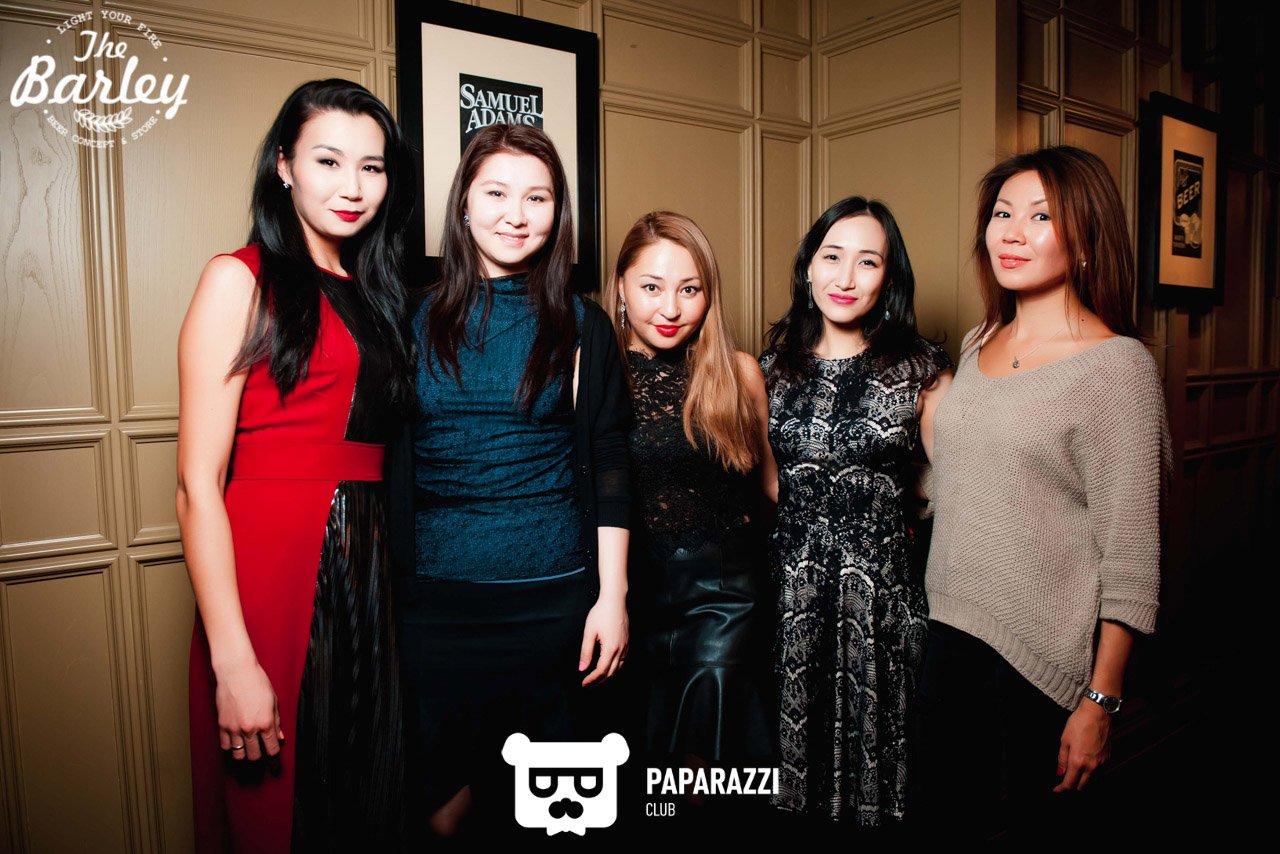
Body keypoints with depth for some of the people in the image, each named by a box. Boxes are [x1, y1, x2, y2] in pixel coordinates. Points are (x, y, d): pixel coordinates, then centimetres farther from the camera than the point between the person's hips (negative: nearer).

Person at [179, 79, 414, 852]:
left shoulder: (375, 295, 14)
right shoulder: (241, 280, -4)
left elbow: (382, 451, 12)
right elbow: (198, 485, -11)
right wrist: (232, 663, -17)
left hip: (366, 577, 6)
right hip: (270, 577, -6)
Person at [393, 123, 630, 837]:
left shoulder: (581, 325, 1)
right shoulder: (416, 321, 4)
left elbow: (608, 466, 0)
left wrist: (613, 596, -4)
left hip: (550, 596, -1)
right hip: (433, 596, 1)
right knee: (438, 800, 8)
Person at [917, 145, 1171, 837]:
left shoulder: (1117, 365, -13)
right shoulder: (979, 344, 7)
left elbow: (1131, 553, -14)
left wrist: (1100, 701, -14)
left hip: (1045, 655, -6)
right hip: (950, 631, 6)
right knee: (949, 818, 17)